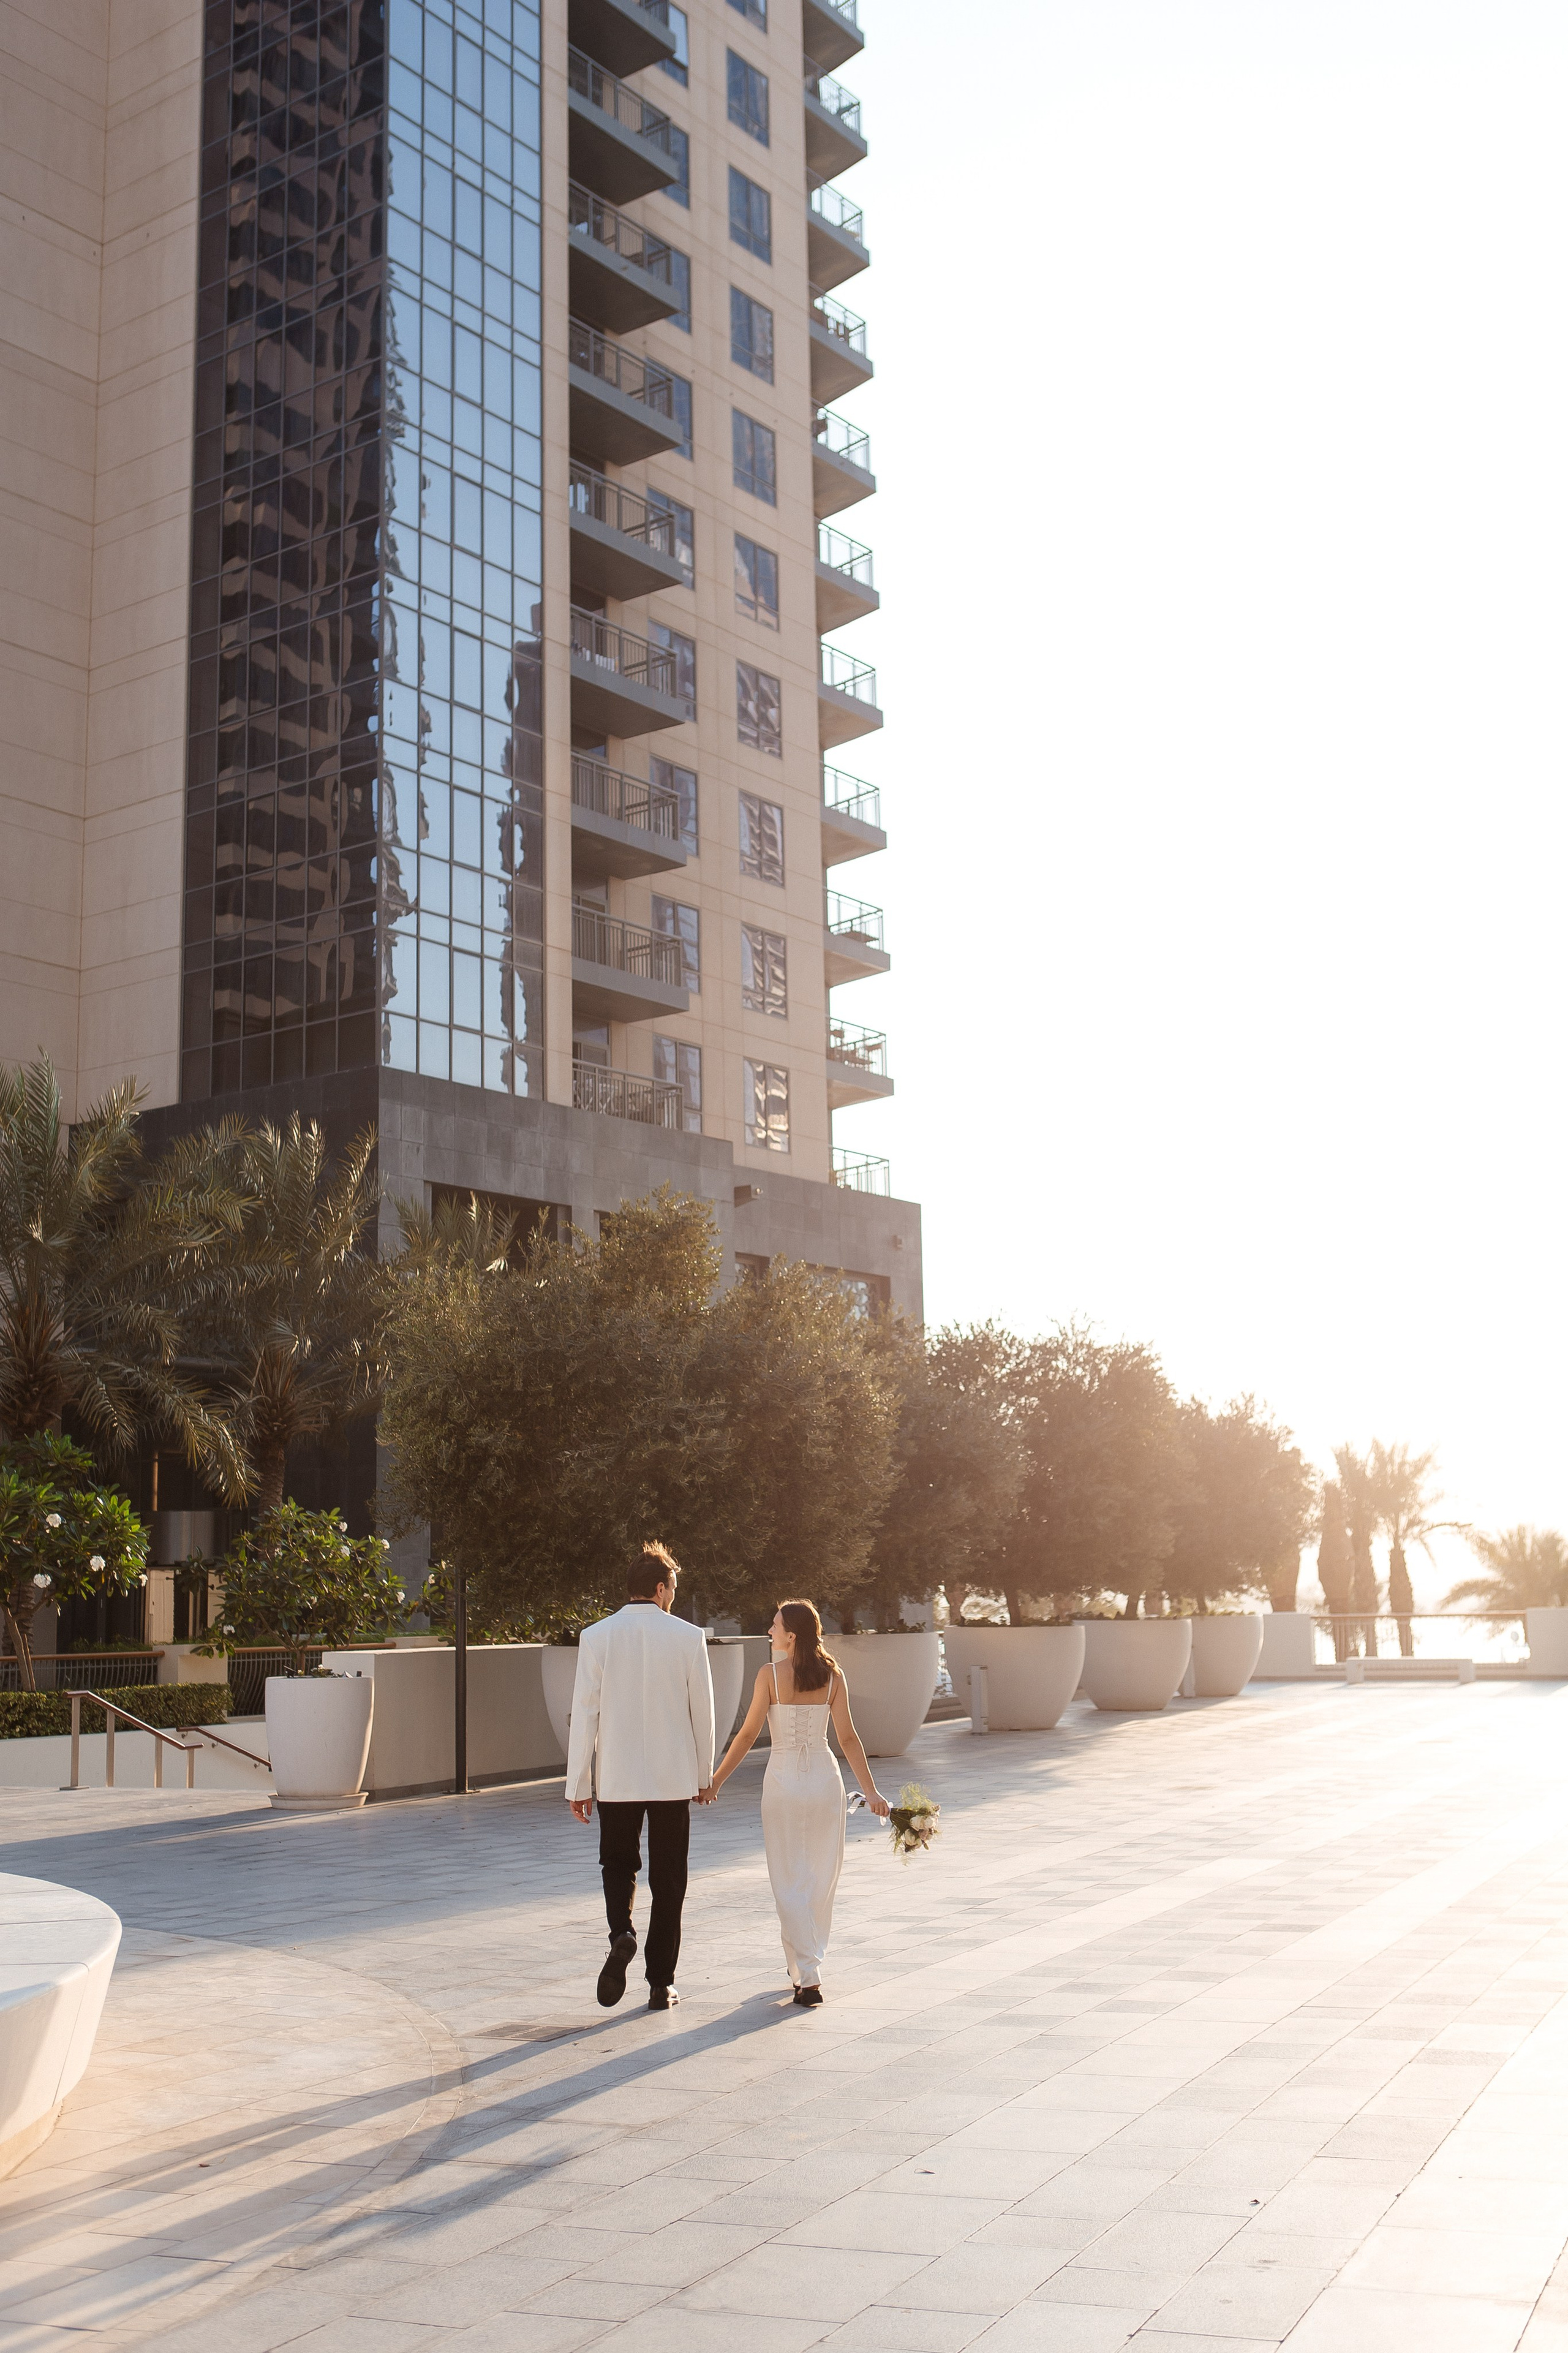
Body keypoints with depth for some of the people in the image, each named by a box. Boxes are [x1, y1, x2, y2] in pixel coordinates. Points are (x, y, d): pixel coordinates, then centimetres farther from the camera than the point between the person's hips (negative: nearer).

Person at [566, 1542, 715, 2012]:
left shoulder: (596, 1637, -4)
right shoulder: (688, 1637, -5)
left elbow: (584, 1714, -4)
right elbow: (702, 1712, 1)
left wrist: (577, 1784, 2)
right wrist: (704, 1772, 14)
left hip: (616, 1778, 0)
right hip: (674, 1778, 0)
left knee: (618, 1865, 18)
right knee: (668, 1880, 10)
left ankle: (621, 1933, -10)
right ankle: (661, 1984, 13)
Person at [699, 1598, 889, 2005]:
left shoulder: (770, 1674, -11)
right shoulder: (833, 1675, -2)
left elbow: (748, 1734, -8)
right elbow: (848, 1736, -4)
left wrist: (715, 1782, 2)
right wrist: (871, 1790, 0)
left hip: (784, 1780, -3)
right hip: (824, 1777, 3)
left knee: (791, 1883, 4)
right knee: (821, 1879, 17)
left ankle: (808, 1977, -4)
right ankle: (808, 1965, 29)